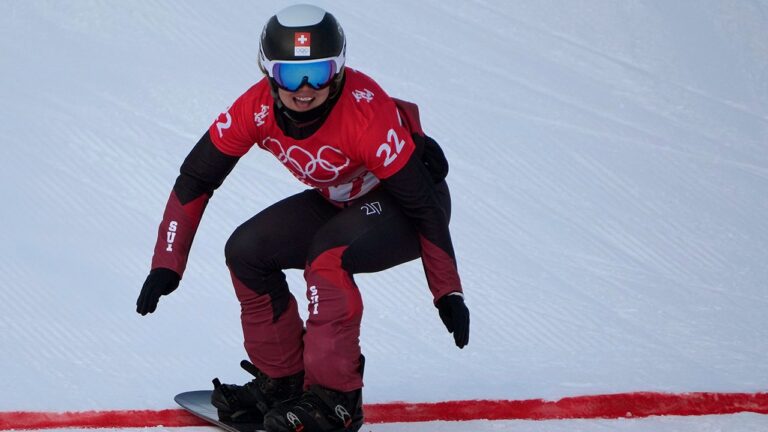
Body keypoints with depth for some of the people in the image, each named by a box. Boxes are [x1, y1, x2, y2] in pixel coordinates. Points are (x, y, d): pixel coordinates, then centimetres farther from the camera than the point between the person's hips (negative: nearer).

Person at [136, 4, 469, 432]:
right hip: (343, 202, 7)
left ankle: (336, 397, -23)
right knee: (246, 251, -7)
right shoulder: (258, 108, -19)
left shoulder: (367, 112, -35)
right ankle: (281, 378, 7)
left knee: (328, 255, -32)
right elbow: (196, 177, -9)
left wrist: (449, 293, -25)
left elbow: (423, 203, -28)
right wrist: (167, 264, -12)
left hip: (405, 209, -7)